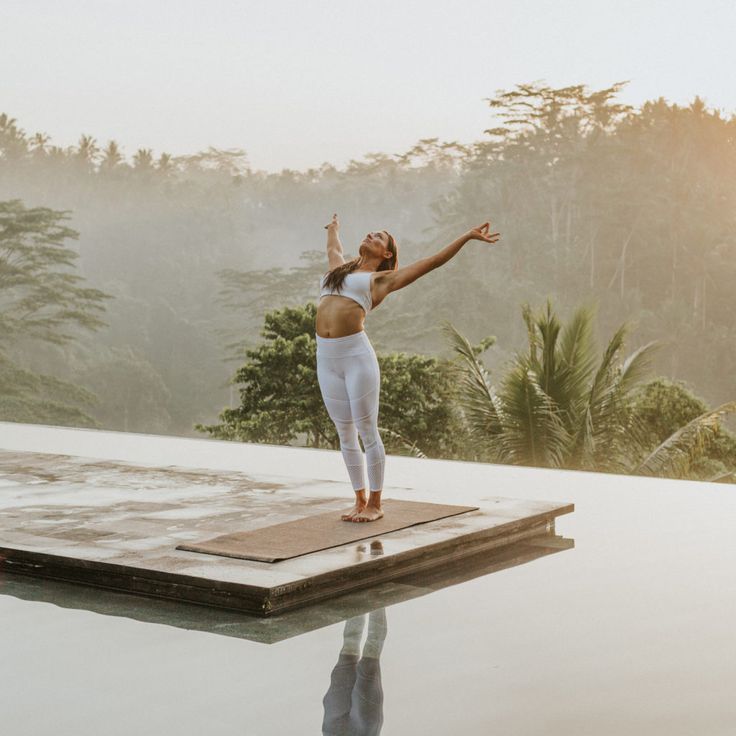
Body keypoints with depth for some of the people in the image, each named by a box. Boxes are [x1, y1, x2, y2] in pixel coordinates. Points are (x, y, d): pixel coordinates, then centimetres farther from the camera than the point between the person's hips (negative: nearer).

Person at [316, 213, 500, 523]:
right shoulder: (340, 269, 22)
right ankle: (360, 500, 20)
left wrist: (467, 236, 0)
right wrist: (333, 229, 66)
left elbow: (431, 262, 4)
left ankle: (375, 504, 9)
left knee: (367, 432, 0)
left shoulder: (382, 279, 7)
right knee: (345, 435, 9)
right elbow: (333, 248, 47)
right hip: (326, 359, 5)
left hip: (357, 356, -5)